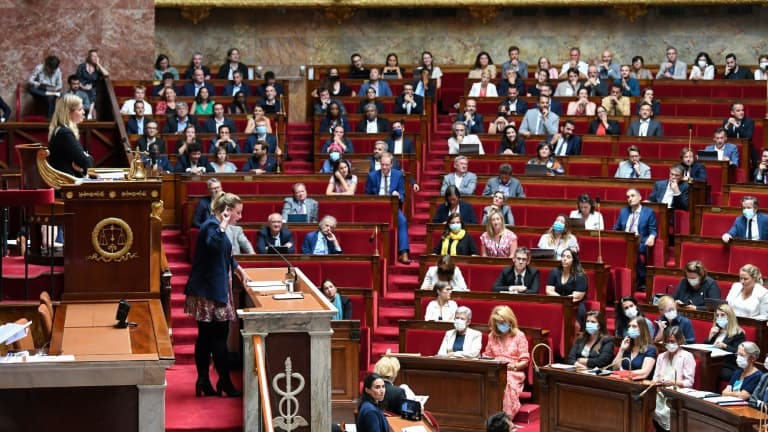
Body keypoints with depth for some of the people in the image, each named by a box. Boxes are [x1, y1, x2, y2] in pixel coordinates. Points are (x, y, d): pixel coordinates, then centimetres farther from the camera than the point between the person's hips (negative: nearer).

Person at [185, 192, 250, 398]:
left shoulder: (215, 225, 18)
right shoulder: (212, 226, -15)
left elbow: (226, 254, 33)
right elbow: (214, 245, -38)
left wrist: (239, 270, 32)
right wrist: (223, 225, -31)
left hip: (209, 290, 10)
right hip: (210, 291, -10)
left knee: (205, 336, 9)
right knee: (218, 336, -4)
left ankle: (203, 381, 11)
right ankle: (224, 381, 2)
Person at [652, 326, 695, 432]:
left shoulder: (687, 356, 3)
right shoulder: (661, 356, 22)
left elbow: (689, 382, -4)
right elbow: (655, 377, 15)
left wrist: (674, 383, -20)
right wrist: (657, 381, -9)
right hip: (662, 393, 5)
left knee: (664, 412, -31)